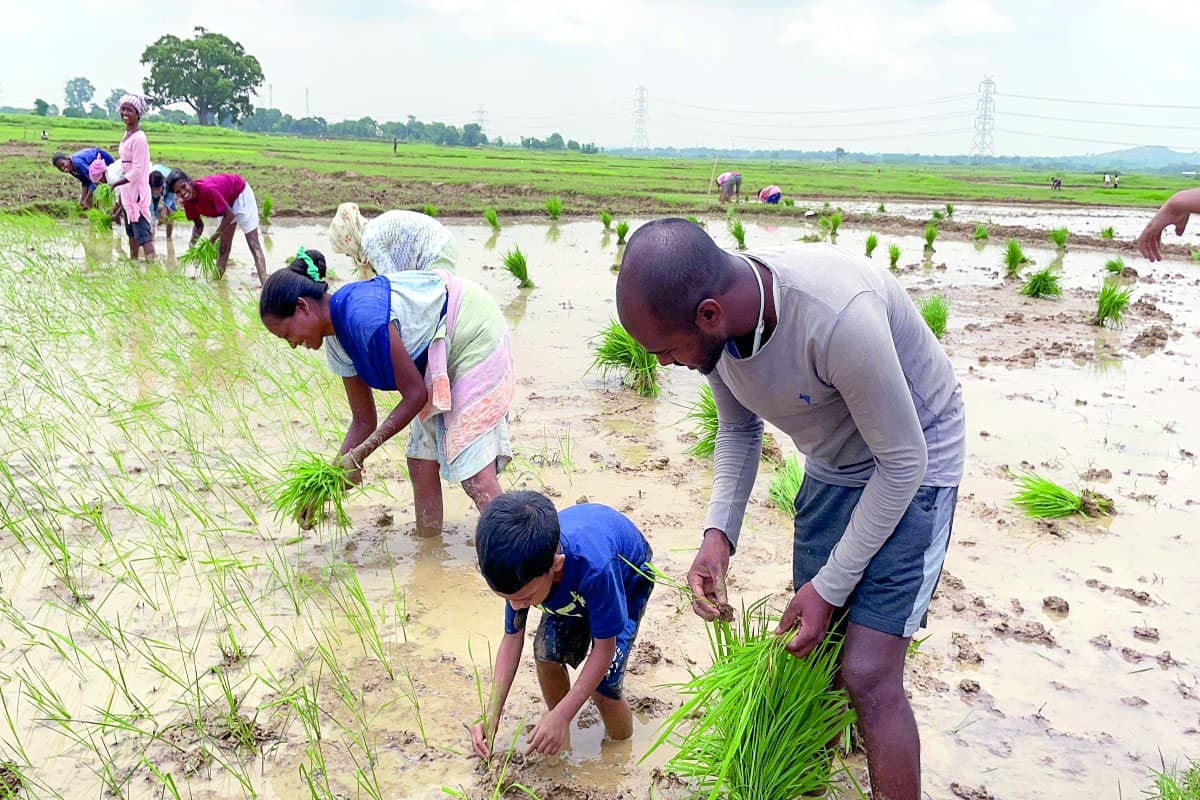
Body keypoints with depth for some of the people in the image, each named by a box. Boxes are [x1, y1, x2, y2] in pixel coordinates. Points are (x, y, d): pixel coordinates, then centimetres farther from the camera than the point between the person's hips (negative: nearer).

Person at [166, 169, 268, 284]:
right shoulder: (188, 202, -15)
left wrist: (212, 239, -29)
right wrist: (192, 241, -21)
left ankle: (265, 283, -23)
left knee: (253, 244, -15)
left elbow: (229, 214, -31)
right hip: (227, 199, 7)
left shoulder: (207, 189, -37)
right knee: (224, 248, 13)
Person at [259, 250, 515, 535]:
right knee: (421, 463, 9)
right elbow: (364, 421, 6)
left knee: (474, 472, -15)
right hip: (438, 356, 9)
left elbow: (415, 395, -23)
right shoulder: (336, 343, 1)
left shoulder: (364, 315, -29)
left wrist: (359, 455, -20)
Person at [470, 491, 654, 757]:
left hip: (627, 576, -4)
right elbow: (512, 637, -17)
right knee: (547, 651, -16)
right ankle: (560, 743, 10)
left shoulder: (594, 566, -47)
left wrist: (561, 715, -33)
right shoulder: (520, 571, -31)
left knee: (603, 685, -15)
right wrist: (492, 715, -24)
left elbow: (605, 647, -32)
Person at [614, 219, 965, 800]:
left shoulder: (837, 317, -39)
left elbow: (902, 461, -26)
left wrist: (831, 587, -19)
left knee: (867, 676, -14)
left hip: (910, 464, -6)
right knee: (813, 654, 14)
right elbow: (739, 430, 3)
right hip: (832, 465, 7)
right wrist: (718, 535, -11)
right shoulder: (714, 324, -16)